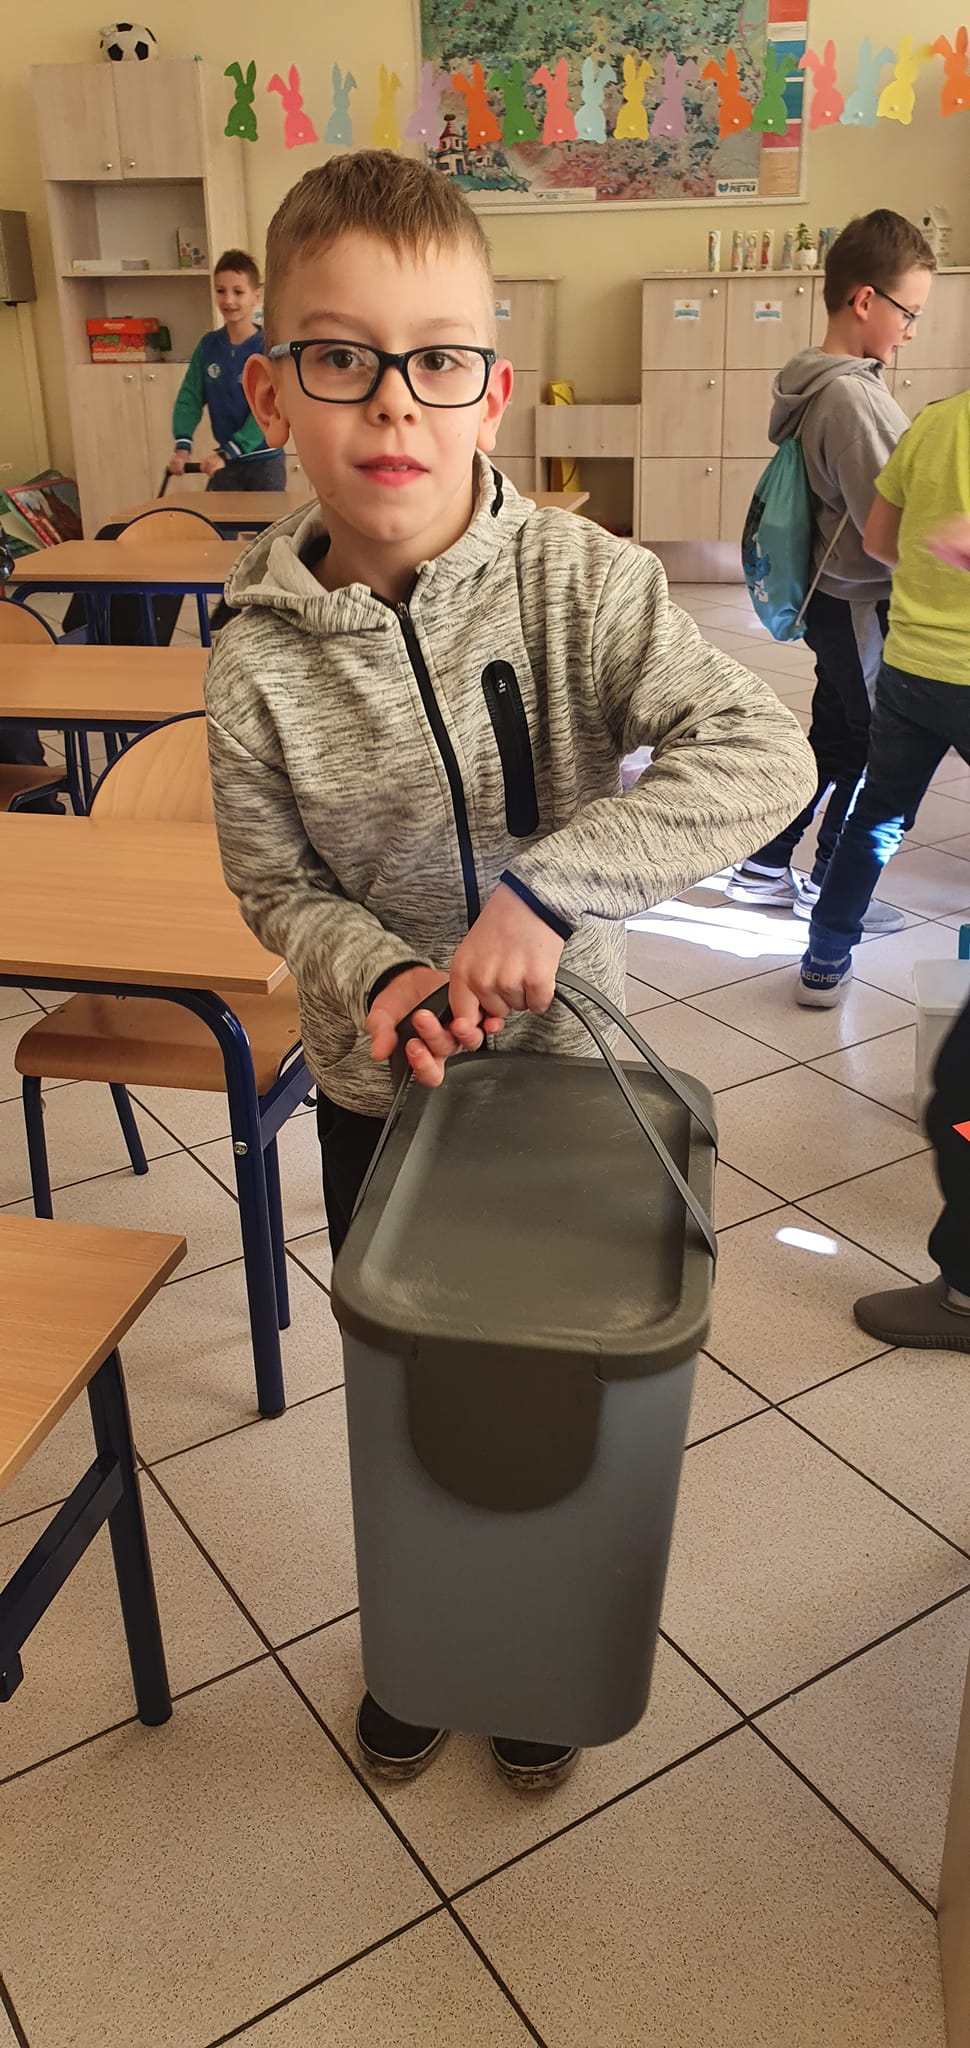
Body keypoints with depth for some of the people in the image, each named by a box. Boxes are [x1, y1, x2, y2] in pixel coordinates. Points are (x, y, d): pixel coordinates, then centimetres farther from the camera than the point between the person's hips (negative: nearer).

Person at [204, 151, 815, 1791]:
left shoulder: (579, 581, -17)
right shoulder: (260, 660, -13)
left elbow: (761, 758, -25)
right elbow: (276, 884, -4)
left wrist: (546, 887, -33)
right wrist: (373, 973, -24)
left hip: (567, 1068, -1)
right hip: (377, 1087, 1)